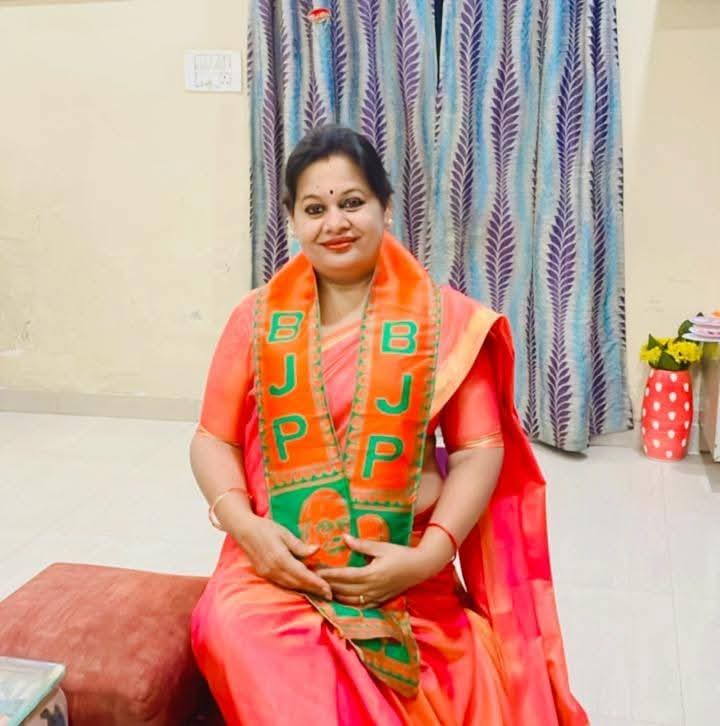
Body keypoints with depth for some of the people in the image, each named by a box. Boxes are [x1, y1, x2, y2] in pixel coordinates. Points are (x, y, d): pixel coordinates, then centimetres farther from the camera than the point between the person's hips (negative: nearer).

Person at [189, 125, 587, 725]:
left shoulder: (445, 318, 0)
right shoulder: (257, 318, 5)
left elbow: (479, 450, -2)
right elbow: (213, 440, 6)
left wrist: (429, 555, -14)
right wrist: (244, 525, -12)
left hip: (404, 571, -1)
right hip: (277, 562, 1)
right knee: (232, 630, -30)